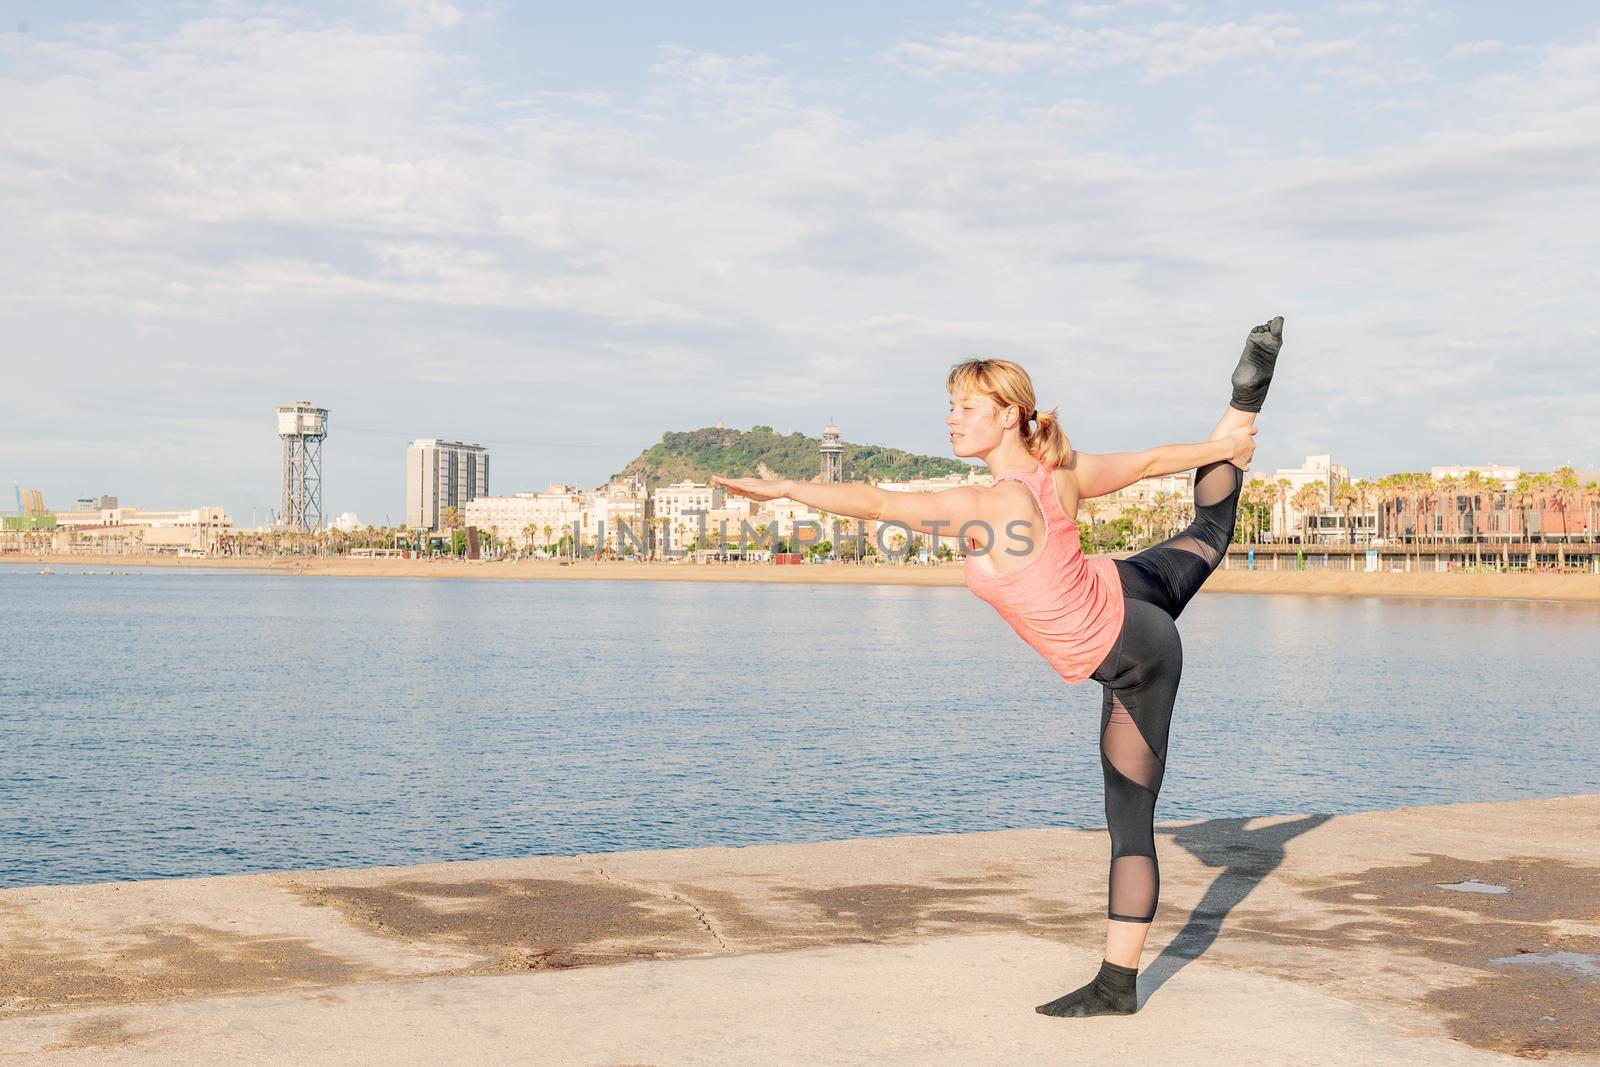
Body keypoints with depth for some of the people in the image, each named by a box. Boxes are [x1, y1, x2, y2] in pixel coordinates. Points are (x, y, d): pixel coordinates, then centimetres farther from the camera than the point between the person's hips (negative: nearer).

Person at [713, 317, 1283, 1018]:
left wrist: (782, 488, -30)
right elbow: (1149, 460, 3)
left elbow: (874, 502, -36)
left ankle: (1118, 985, 8)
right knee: (1207, 536, 38)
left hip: (1128, 663, -7)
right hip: (1129, 592, 7)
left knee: (1130, 821, 0)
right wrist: (1220, 449, 18)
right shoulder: (1061, 473, -12)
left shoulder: (992, 506, -34)